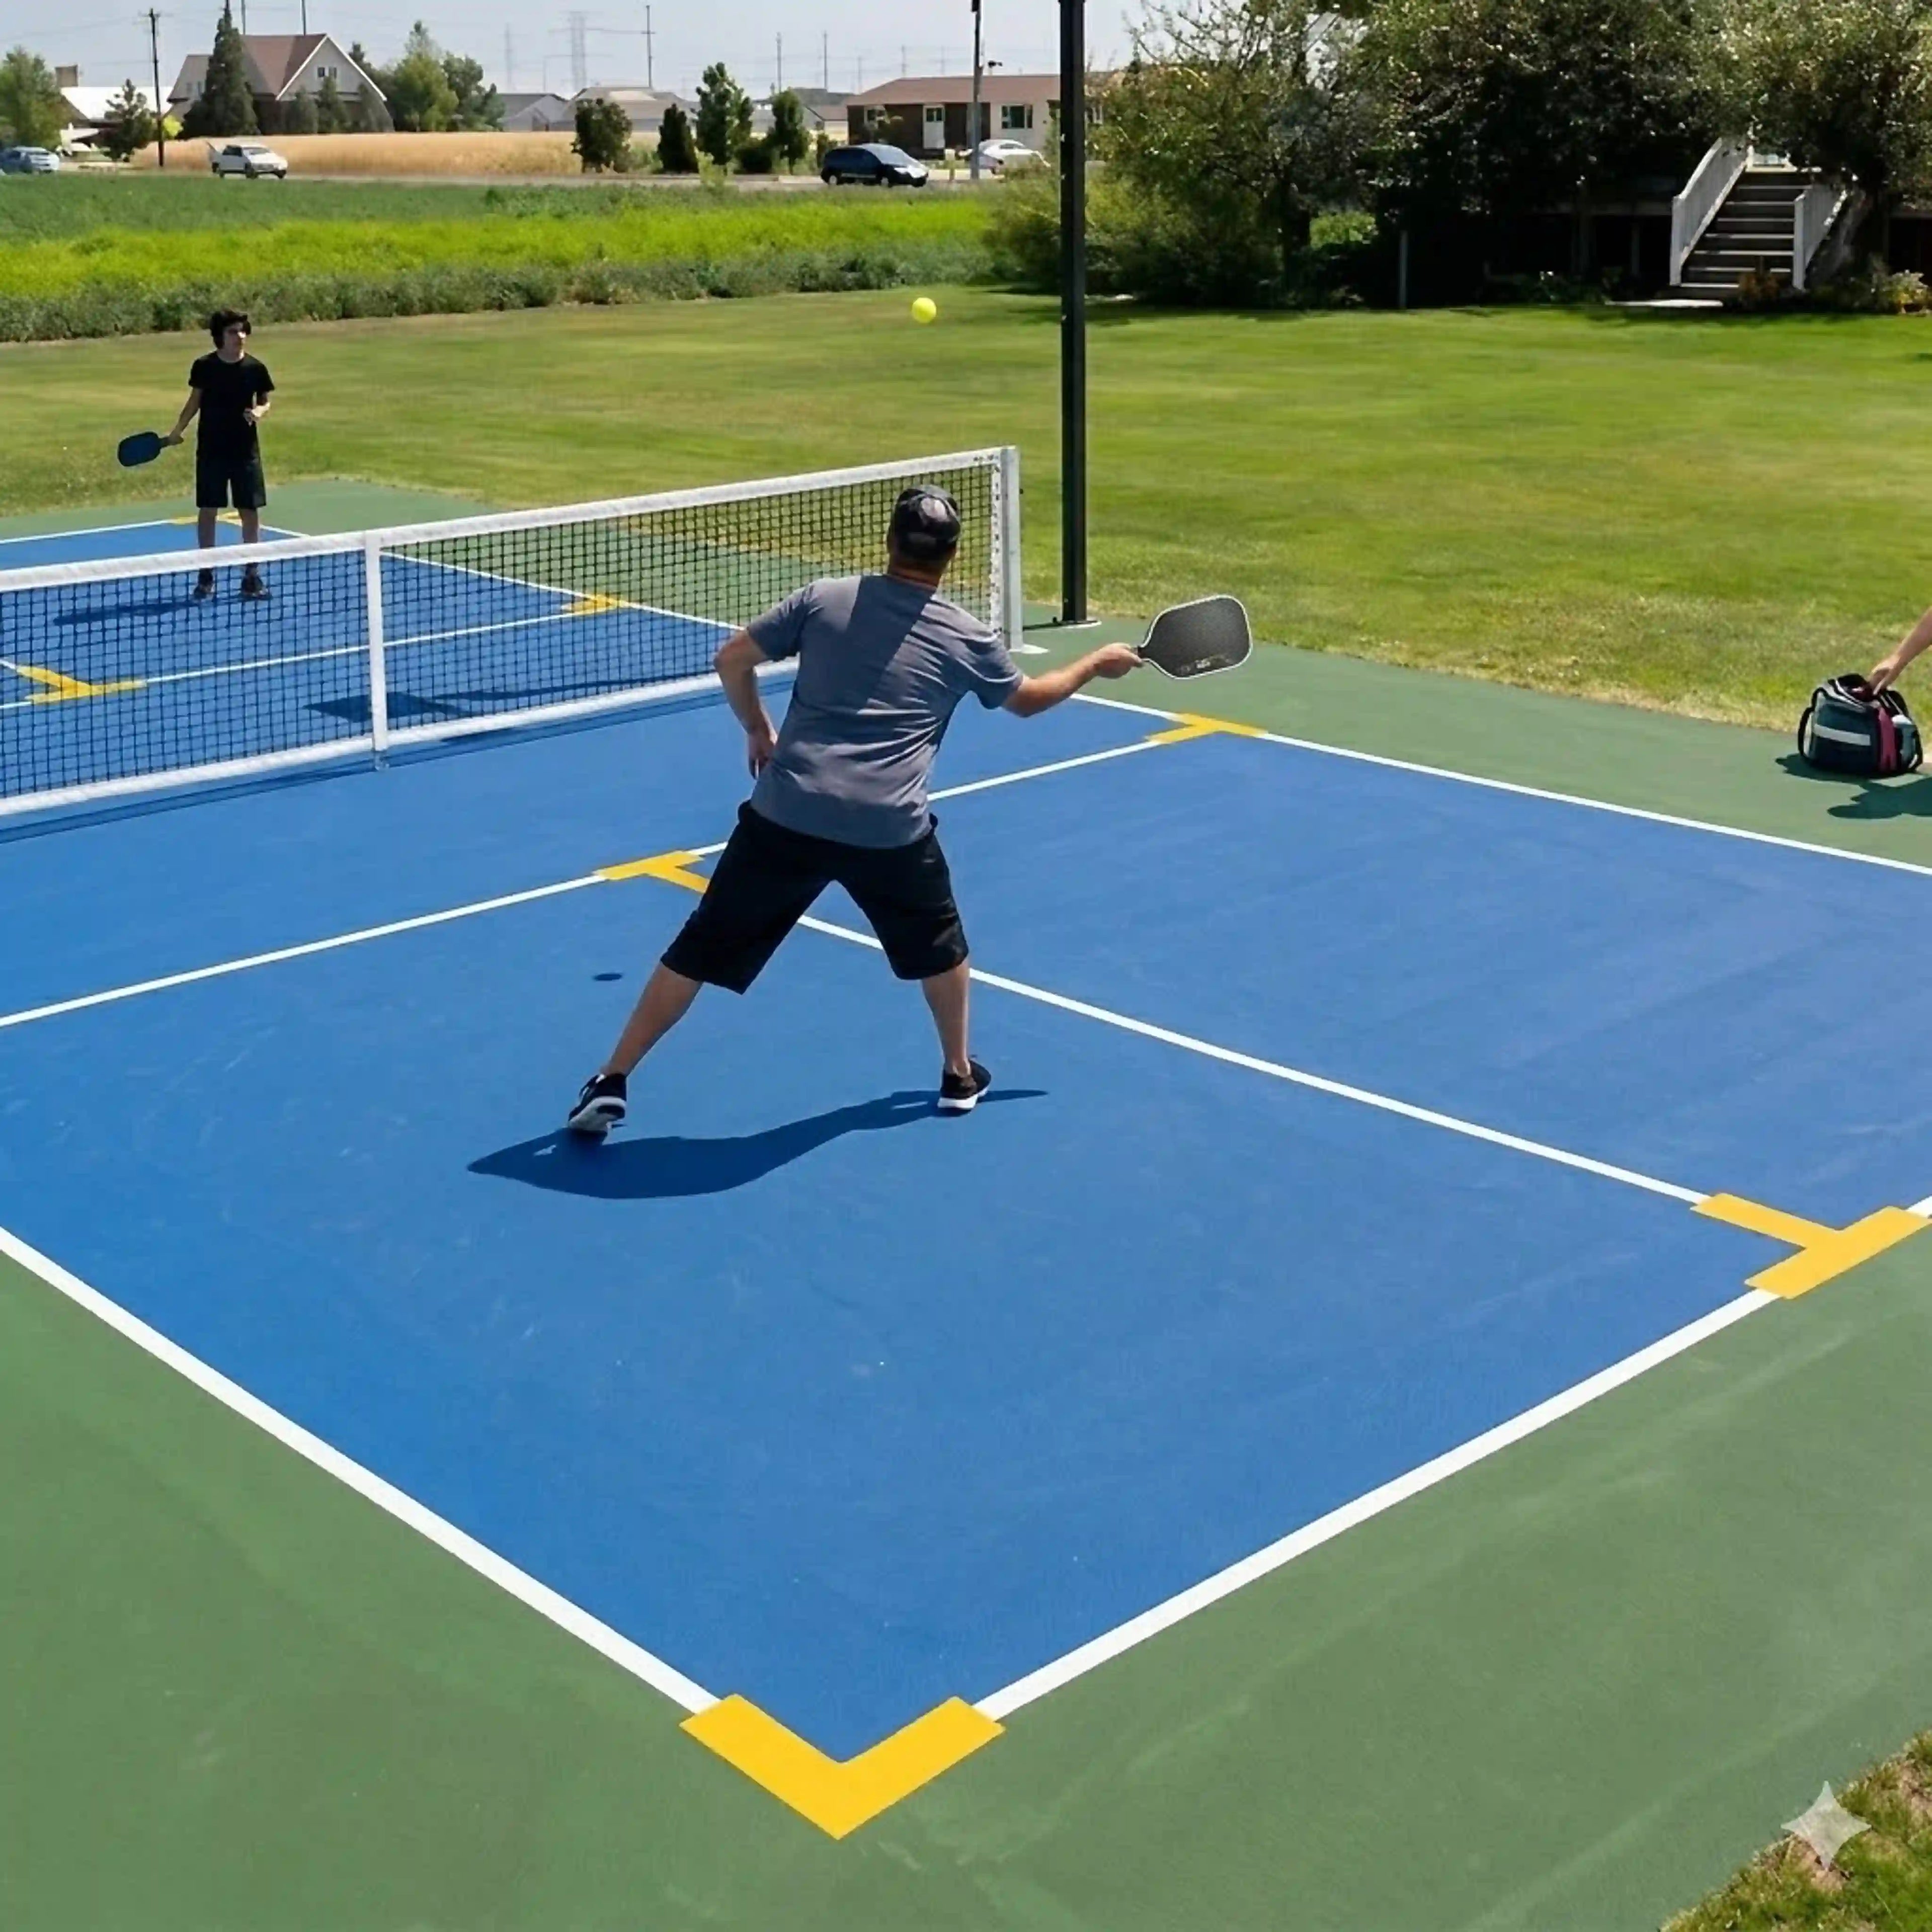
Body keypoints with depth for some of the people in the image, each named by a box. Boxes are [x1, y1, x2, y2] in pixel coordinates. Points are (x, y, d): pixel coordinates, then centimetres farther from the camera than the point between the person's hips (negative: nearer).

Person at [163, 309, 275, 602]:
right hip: (211, 450, 0)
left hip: (245, 450, 0)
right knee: (207, 511, 4)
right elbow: (195, 401, 7)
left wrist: (260, 412, -15)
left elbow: (264, 402, 6)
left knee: (250, 511, 1)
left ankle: (251, 575, 10)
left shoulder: (254, 368, -4)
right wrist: (177, 431, 4)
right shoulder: (204, 366, -4)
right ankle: (206, 575, 14)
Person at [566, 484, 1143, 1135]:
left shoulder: (825, 598, 5)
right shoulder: (968, 638, 7)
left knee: (700, 953, 8)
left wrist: (757, 731, 24)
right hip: (890, 830, 0)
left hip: (786, 816, 0)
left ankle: (611, 1083, 9)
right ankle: (959, 1075, 39)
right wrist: (1096, 664, 42)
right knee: (938, 945, 28)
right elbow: (1028, 699, 25)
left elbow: (730, 659, 7)